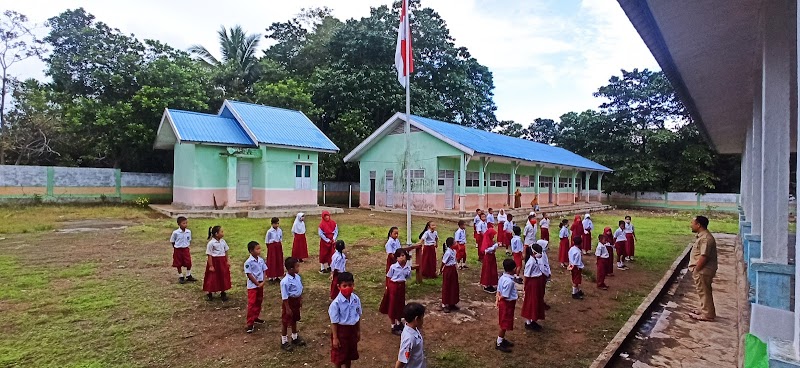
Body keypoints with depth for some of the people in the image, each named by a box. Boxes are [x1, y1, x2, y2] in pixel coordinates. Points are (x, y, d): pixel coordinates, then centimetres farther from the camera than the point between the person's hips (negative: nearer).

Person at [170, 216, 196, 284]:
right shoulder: (175, 232, -15)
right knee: (179, 264, 9)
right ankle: (181, 277, 24)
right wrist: (176, 248, 0)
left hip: (186, 249, 3)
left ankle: (189, 276, 22)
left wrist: (187, 246, 5)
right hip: (178, 250, -3)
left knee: (189, 263, 3)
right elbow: (172, 241, -2)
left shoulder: (189, 232, -4)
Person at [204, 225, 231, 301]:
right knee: (212, 278, 5)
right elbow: (209, 255, -13)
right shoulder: (211, 243, -15)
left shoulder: (223, 241, 2)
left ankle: (223, 293, 26)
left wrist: (227, 261, 8)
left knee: (223, 277, 11)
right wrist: (210, 266, -13)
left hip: (222, 262, 5)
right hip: (214, 261, -5)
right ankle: (209, 293, 24)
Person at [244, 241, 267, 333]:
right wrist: (257, 284, -16)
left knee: (259, 302, 17)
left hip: (260, 284, 6)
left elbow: (264, 271, 5)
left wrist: (263, 282, -7)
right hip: (252, 285, -6)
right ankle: (250, 323, 3)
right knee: (252, 304, -3)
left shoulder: (261, 260, 0)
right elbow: (249, 275, -18)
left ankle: (256, 317, 33)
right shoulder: (248, 262, -19)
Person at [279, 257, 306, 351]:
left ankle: (295, 338, 42)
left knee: (294, 320, 23)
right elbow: (284, 296, -21)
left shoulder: (298, 277, -6)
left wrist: (300, 300, 11)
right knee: (285, 322, 10)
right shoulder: (285, 281, -28)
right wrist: (287, 308, -17)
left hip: (296, 301, 7)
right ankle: (284, 342, 26)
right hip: (289, 302, -7)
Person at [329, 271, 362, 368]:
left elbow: (358, 316, 4)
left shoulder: (356, 299, -9)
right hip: (341, 330, -5)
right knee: (339, 355, 13)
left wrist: (358, 331, 10)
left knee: (350, 353, 23)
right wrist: (335, 338, -12)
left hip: (352, 329, 5)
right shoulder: (336, 303, -23)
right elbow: (334, 322, -16)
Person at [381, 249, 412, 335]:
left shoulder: (408, 267, -6)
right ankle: (393, 326, 22)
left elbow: (407, 278, 7)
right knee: (392, 306, 6)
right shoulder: (393, 267, -16)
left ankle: (398, 323, 38)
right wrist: (387, 288, -6)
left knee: (400, 305, 17)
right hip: (393, 286, -4)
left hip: (402, 287, 4)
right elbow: (389, 278, -7)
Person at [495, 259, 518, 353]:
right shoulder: (509, 281, -28)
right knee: (505, 325, 5)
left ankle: (502, 339, 37)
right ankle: (499, 344, 17)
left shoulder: (502, 277, 0)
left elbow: (498, 291, 5)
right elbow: (505, 296, -24)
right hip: (507, 304, -9)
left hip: (503, 303, 9)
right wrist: (500, 298, -6)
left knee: (504, 324, 22)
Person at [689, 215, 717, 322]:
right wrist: (695, 269, 17)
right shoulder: (701, 236, 10)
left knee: (704, 291, 1)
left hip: (703, 270, -10)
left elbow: (704, 256, -27)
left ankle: (707, 314, 12)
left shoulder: (706, 238, -23)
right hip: (701, 270, 10)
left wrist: (696, 270, -20)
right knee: (702, 291, 20)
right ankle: (704, 310, 32)